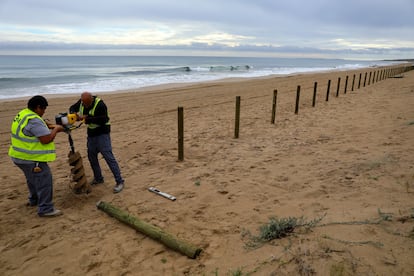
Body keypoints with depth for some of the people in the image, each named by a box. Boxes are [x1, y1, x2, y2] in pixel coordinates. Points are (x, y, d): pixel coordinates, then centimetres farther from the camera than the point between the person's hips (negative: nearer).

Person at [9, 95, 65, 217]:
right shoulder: (34, 120, -24)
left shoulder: (22, 114, 9)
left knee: (33, 178, 28)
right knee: (44, 180, -6)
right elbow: (46, 139, -27)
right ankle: (45, 209, -1)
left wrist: (50, 126, 7)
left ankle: (34, 200, 46)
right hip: (31, 159, -11)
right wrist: (56, 129, -11)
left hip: (20, 156, 11)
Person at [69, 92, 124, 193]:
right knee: (91, 156, 15)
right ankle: (98, 178, 33)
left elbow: (103, 119, -28)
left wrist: (87, 118, -29)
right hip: (91, 133, 8)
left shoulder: (100, 105, -23)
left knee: (108, 157, -12)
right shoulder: (81, 102, -1)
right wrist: (74, 114, -10)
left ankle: (119, 181, -7)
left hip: (102, 133, -8)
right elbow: (72, 108, 13)